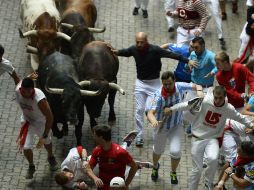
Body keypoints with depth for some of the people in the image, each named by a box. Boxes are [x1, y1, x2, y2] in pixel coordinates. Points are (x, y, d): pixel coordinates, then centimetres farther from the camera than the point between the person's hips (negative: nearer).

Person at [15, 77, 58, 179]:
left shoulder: (39, 99, -42)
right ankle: (31, 166, 27)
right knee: (25, 147, -4)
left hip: (41, 121, -3)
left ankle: (51, 157, 59)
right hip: (27, 120, 3)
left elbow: (49, 117, -33)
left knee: (47, 141, 24)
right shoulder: (18, 90, -28)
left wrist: (44, 136, -31)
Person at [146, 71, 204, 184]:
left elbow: (196, 86, -5)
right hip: (161, 126, -1)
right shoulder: (159, 95, -30)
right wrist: (153, 121, -65)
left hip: (176, 126, 1)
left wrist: (199, 90, -30)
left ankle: (173, 172, 19)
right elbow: (150, 113, -41)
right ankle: (155, 167, 57)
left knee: (175, 151, -14)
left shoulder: (179, 87, -21)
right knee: (158, 150, 20)